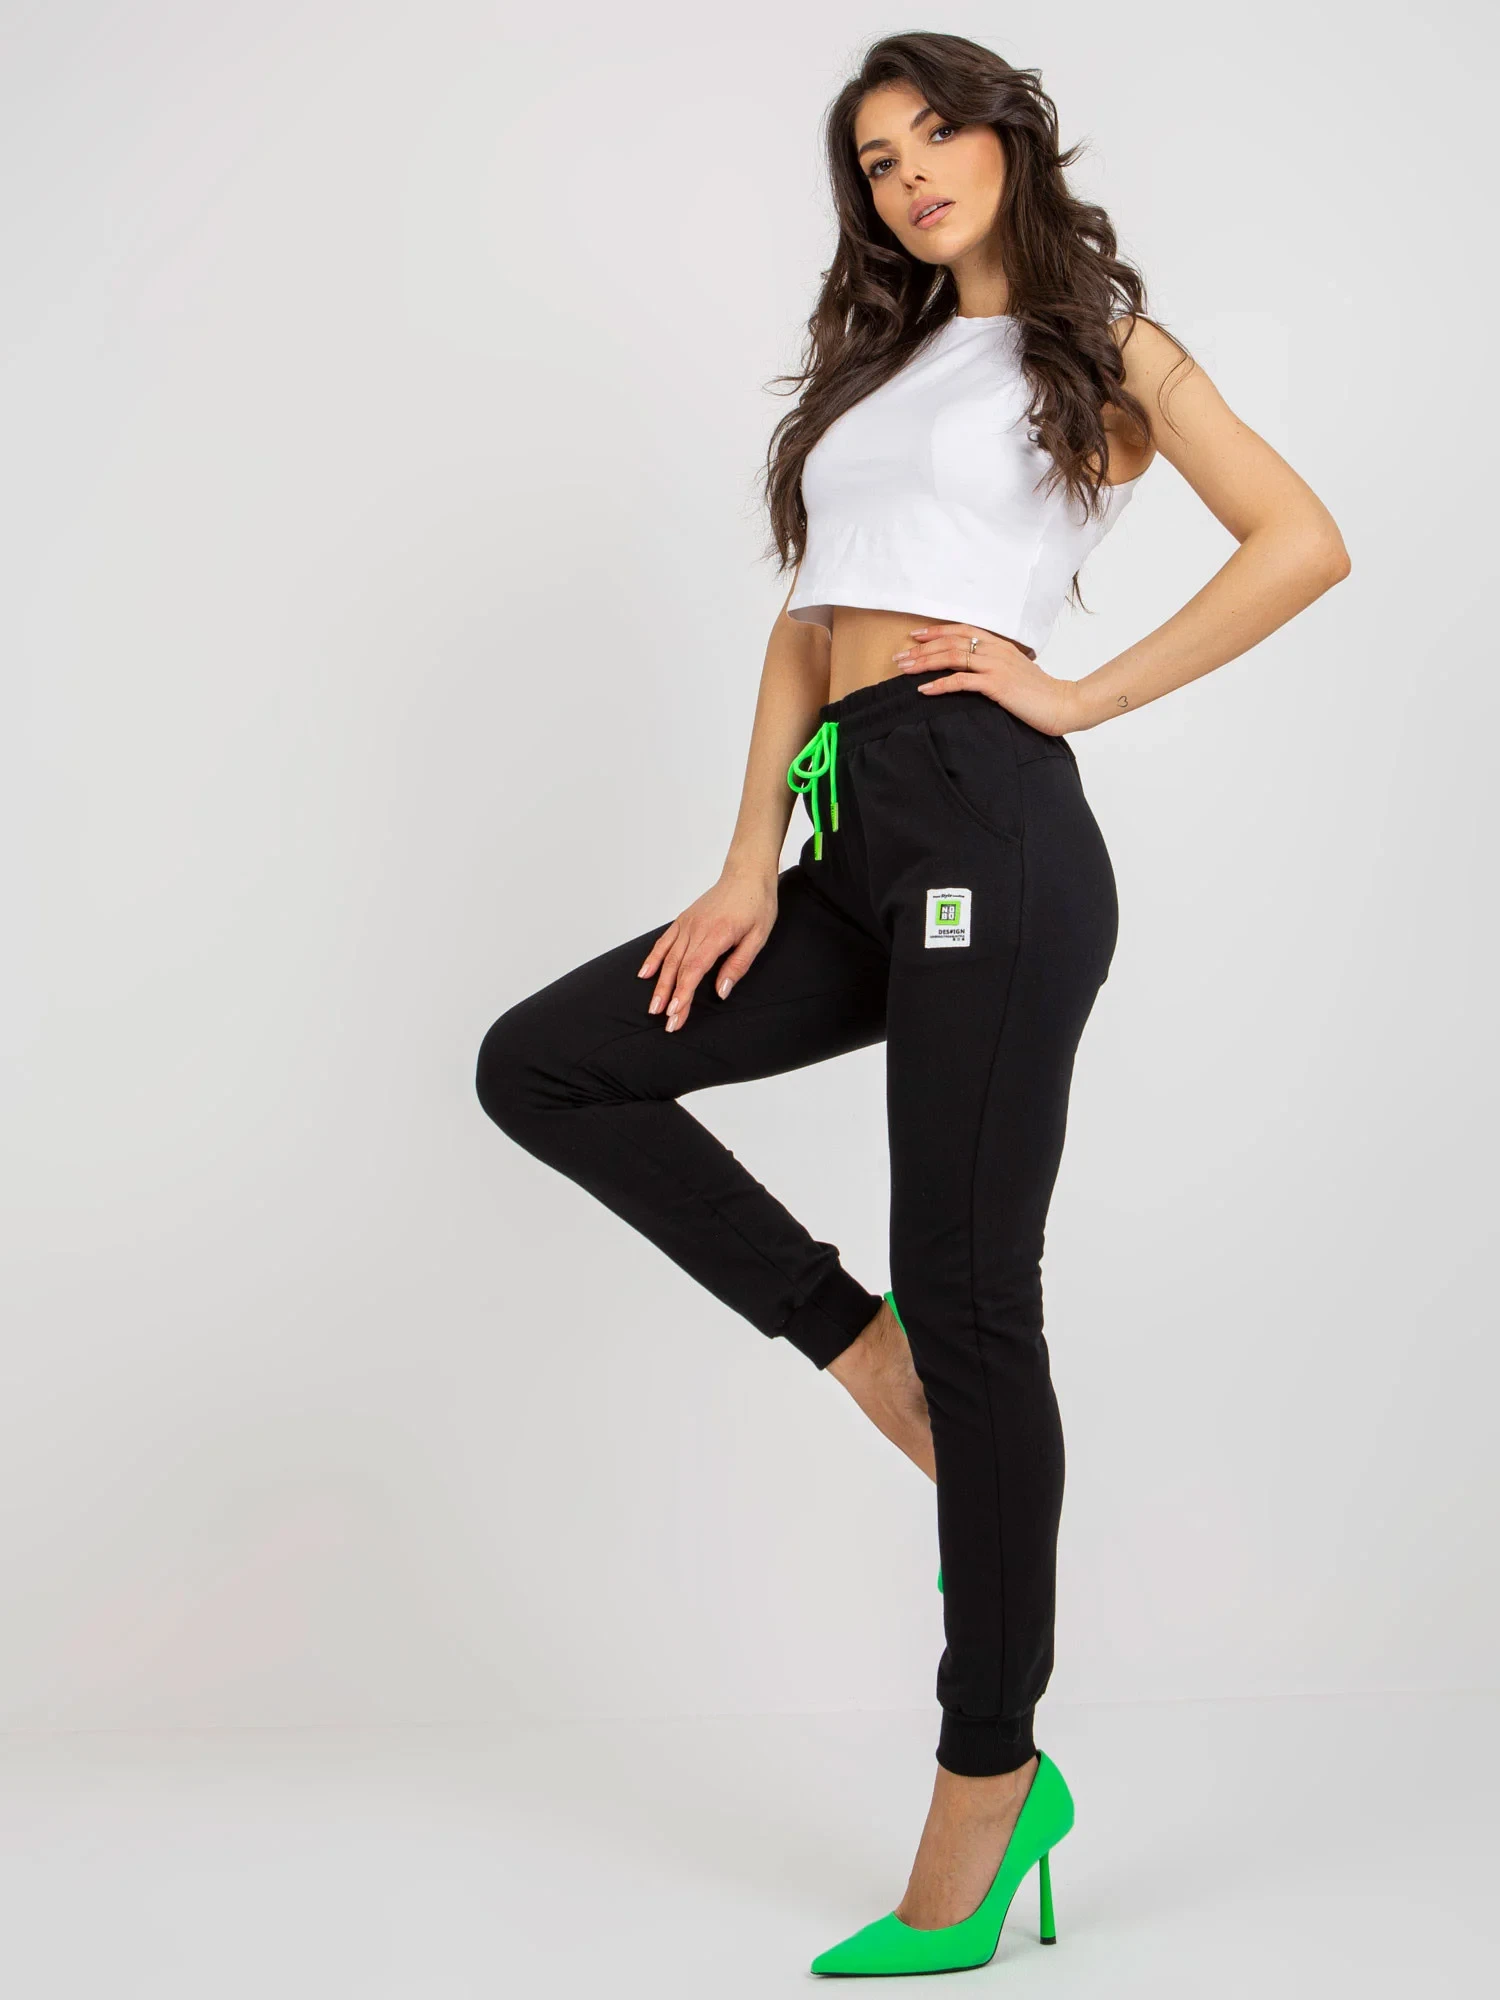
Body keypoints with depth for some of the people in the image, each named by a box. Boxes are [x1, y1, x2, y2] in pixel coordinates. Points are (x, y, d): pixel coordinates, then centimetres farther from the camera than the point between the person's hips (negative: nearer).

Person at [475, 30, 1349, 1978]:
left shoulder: (1098, 335, 7)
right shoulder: (874, 360, 24)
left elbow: (1304, 543, -3)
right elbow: (807, 621, 15)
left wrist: (1085, 688, -6)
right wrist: (752, 865, 4)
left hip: (991, 829, -7)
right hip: (856, 843, 8)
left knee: (968, 1299, -6)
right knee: (544, 1065, 1)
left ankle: (989, 1784, 5)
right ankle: (886, 1373, 3)